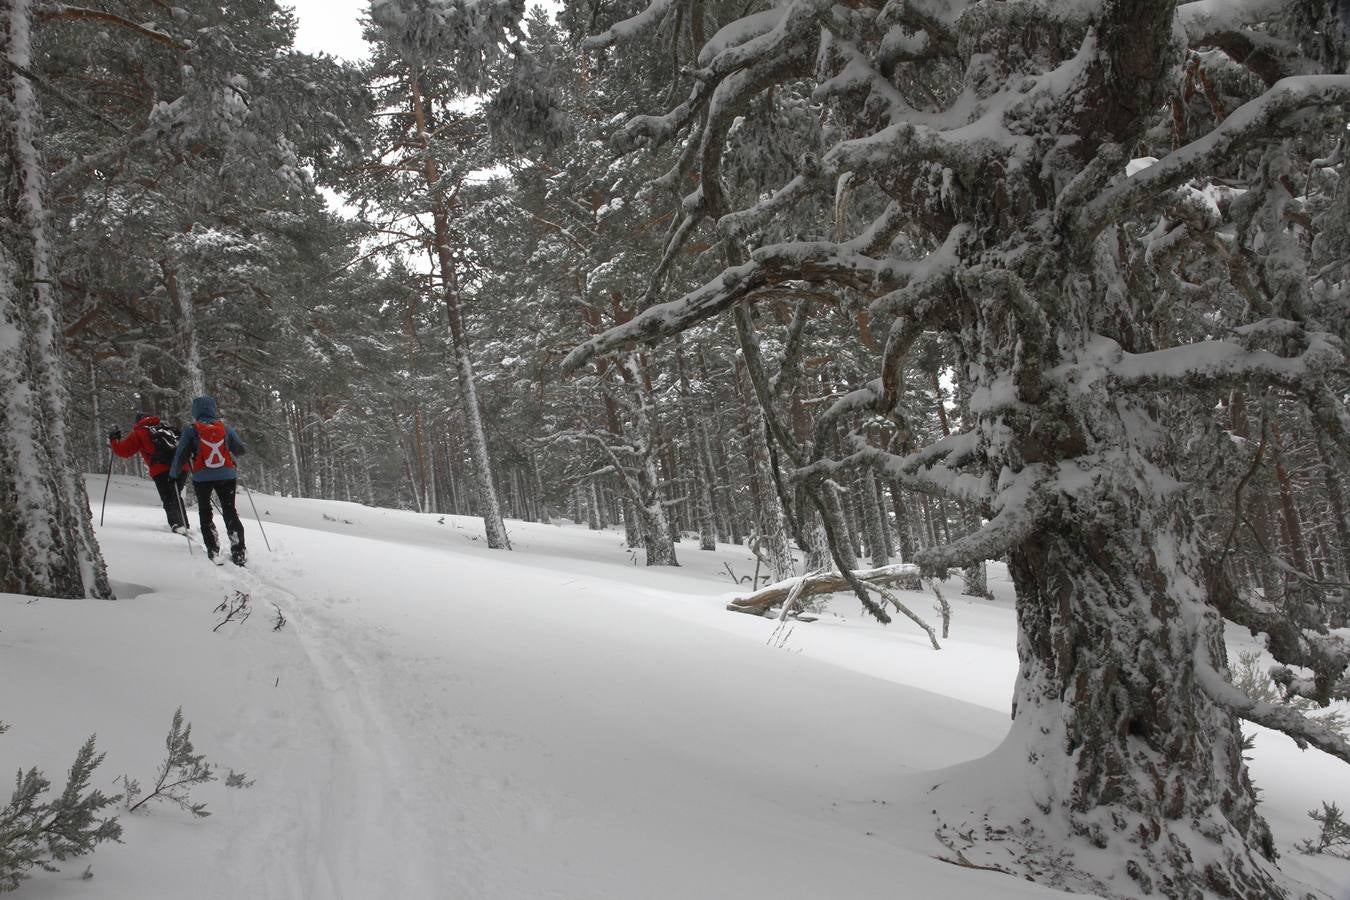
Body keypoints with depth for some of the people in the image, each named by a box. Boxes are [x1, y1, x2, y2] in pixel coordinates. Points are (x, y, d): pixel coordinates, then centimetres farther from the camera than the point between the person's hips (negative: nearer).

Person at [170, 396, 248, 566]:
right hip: (226, 475, 1)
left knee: (205, 512, 15)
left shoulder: (191, 429, -4)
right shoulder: (225, 428, 2)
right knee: (230, 511, 12)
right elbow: (241, 450, 11)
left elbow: (181, 454, -1)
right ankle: (239, 552, 3)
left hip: (202, 477, -1)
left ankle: (213, 552, 6)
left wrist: (174, 473, 15)